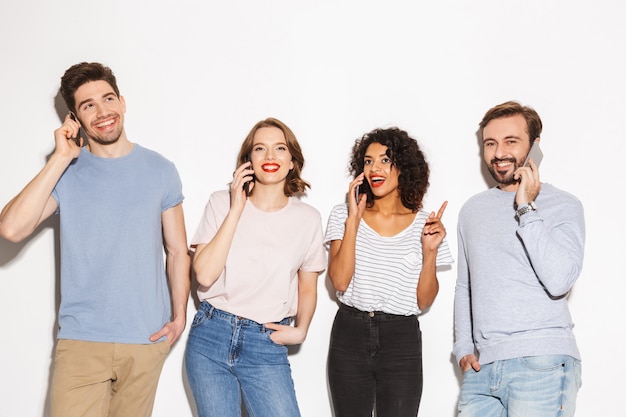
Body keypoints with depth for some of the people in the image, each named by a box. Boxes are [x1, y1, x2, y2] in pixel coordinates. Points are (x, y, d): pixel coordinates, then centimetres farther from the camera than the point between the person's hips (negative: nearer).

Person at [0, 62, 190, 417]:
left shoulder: (160, 170, 5)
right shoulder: (66, 173, 1)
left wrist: (179, 315, 0)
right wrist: (61, 159, -12)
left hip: (148, 338, 1)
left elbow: (177, 251, 9)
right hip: (82, 338, -1)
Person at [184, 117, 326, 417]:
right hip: (211, 336, 0)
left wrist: (300, 330, -4)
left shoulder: (307, 218, 3)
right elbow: (204, 275, -11)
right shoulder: (221, 203, 0)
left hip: (267, 345, 0)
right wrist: (236, 209, -11)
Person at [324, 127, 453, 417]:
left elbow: (424, 300, 1)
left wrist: (430, 251, -14)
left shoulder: (423, 223, 2)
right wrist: (354, 219, -13)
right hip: (349, 335, 1)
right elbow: (339, 281, -10)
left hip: (401, 339, 0)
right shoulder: (344, 214, 3)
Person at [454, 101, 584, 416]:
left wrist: (526, 208, -12)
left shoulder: (563, 206, -1)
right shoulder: (472, 209, 15)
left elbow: (559, 281, -16)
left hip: (541, 366, -4)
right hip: (482, 367, 5)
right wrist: (463, 348, 12)